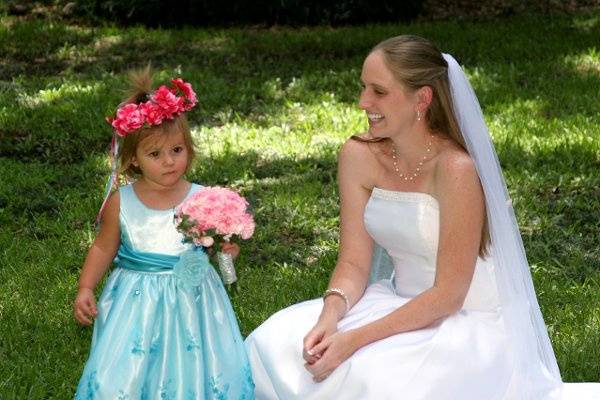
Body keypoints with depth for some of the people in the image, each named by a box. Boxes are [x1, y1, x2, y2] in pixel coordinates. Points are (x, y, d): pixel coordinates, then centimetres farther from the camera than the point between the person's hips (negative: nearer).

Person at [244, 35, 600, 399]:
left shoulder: (456, 170, -23)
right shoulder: (359, 157, -5)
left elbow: (448, 295, -21)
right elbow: (354, 264, -2)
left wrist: (355, 339, -27)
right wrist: (329, 318, -23)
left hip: (470, 325, -6)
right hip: (402, 307, 6)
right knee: (275, 345, -12)